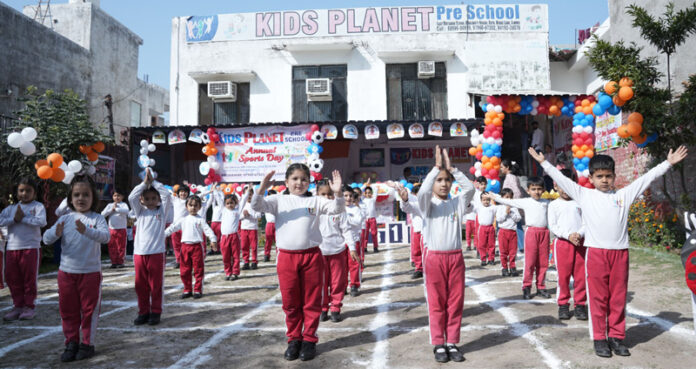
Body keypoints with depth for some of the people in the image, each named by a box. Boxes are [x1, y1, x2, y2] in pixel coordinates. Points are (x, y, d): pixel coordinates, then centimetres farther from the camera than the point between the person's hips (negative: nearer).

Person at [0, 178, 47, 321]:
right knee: (12, 278, 8)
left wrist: (23, 218, -13)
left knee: (30, 278, 2)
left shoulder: (38, 206, 1)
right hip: (11, 248, 5)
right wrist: (14, 219, -13)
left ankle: (29, 307, 11)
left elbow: (41, 221, -16)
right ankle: (18, 306, 19)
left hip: (31, 248, -5)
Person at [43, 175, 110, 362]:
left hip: (90, 272, -3)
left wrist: (86, 230, -41)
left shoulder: (97, 218, -7)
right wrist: (56, 233, -27)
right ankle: (71, 343, 27)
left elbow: (105, 236, -24)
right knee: (68, 309, 12)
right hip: (66, 271, 3)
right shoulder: (65, 219, 2)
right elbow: (46, 239, -4)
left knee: (89, 309, 7)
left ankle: (87, 344, 21)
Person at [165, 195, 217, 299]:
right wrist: (163, 234, 5)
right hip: (185, 246, 4)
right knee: (184, 270, 7)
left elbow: (208, 230, -8)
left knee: (198, 270, 1)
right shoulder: (183, 220, 13)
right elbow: (173, 228, 13)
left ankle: (198, 290, 9)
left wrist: (213, 239, -22)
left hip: (197, 246, -3)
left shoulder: (200, 220, 1)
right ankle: (187, 290, 18)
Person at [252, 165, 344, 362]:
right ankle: (294, 339, 27)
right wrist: (262, 188, -25)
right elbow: (257, 206, -7)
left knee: (312, 301, 8)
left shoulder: (315, 201, 7)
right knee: (290, 303, 11)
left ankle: (309, 340, 22)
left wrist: (337, 193, -23)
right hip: (286, 257, 0)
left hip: (311, 256, 0)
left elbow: (336, 209, -4)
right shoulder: (279, 200, 7)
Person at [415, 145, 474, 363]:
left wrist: (451, 168, -9)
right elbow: (423, 191, -21)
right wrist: (436, 167, -18)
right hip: (434, 258, -3)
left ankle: (452, 343, 18)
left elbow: (470, 188, -8)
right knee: (436, 303, 4)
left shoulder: (458, 203, 8)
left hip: (455, 257, 3)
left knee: (455, 302, 7)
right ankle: (439, 345, 14)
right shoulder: (428, 205, 0)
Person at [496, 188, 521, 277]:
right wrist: (506, 213, -15)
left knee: (513, 250, 4)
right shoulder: (500, 207, 1)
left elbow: (518, 218, -1)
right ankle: (504, 268, 12)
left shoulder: (514, 207, 7)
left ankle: (512, 268, 13)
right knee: (503, 251, 3)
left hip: (513, 231, 2)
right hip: (503, 231, -2)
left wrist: (511, 213, -13)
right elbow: (498, 219, -8)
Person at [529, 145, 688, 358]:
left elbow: (647, 178, 11)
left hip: (620, 253, 2)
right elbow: (561, 179, 6)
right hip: (596, 253, -2)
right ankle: (599, 338, 13)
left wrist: (668, 163, 9)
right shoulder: (584, 195, 5)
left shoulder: (624, 195, 10)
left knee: (618, 298, 9)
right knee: (598, 297, 4)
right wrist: (544, 163, 6)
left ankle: (616, 337, 20)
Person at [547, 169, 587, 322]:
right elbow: (552, 226, -3)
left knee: (581, 275, 4)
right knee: (563, 275, 2)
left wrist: (579, 234, -14)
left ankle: (580, 305, 16)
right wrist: (568, 235, -15)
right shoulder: (554, 205, 3)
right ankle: (563, 305, 14)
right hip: (562, 243, -1)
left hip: (580, 242, 2)